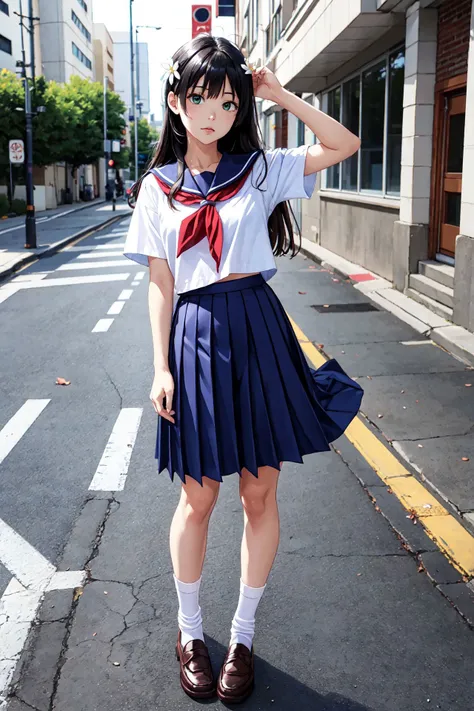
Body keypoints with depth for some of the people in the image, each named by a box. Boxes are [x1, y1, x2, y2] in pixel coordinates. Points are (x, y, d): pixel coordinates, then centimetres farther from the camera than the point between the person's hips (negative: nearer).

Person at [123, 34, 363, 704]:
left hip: (259, 332, 1)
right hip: (195, 336, 0)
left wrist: (280, 94, -1)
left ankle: (243, 636, 27)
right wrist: (162, 366, -3)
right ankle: (189, 631, 31)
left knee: (259, 494, 7)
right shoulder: (158, 188, 6)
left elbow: (346, 144, 1)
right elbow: (160, 285, 4)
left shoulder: (262, 168, 6)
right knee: (198, 496, 8)